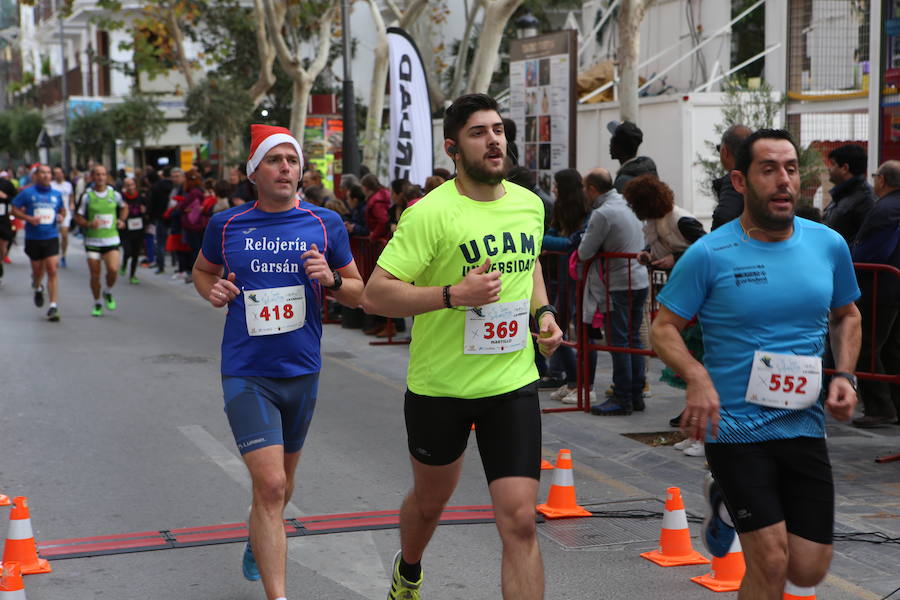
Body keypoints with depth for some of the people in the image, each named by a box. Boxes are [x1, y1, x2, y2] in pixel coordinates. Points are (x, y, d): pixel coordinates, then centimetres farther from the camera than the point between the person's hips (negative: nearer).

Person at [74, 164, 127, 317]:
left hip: (111, 240, 1)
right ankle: (97, 304, 21)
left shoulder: (114, 194, 3)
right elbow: (78, 218, 1)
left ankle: (108, 293, 13)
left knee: (113, 269, -17)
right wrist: (89, 224, -18)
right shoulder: (87, 196, -3)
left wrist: (121, 220, 7)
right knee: (95, 274, 2)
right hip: (92, 240, -1)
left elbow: (124, 207, 24)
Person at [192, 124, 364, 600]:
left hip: (302, 371, 3)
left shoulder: (325, 224, -1)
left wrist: (331, 279, -15)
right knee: (270, 485, -15)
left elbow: (359, 292, 6)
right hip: (246, 375, -3)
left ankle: (258, 542, 52)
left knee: (281, 480, 21)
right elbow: (202, 270, 17)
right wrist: (211, 290, -5)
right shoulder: (226, 224, -2)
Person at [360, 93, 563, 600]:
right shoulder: (431, 213, -16)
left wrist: (543, 311, 7)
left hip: (513, 382, 3)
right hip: (439, 385, -3)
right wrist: (454, 294, -29)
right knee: (430, 499, 22)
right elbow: (375, 294, -20)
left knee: (520, 521, -9)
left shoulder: (530, 204, 3)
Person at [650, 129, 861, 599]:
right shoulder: (710, 255, -9)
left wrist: (845, 375, 2)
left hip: (805, 428, 4)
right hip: (734, 427, -4)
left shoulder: (829, 245, 2)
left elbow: (846, 315, 18)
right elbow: (663, 328, -5)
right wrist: (696, 377, -23)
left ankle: (729, 504, 34)